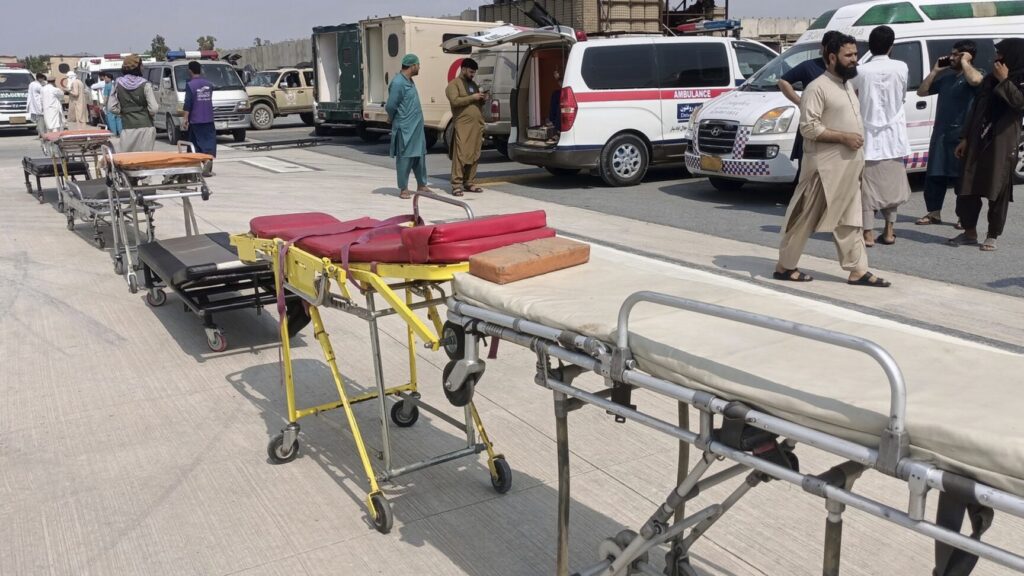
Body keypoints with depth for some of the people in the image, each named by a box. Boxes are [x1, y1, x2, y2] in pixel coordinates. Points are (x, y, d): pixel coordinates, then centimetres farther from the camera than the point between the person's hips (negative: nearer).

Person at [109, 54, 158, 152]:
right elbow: (153, 108, -8)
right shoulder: (145, 85, -5)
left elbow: (112, 108, 3)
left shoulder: (118, 84, 4)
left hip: (128, 129, 2)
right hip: (145, 127, -2)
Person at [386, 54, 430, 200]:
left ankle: (421, 185, 24)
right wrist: (393, 118, 2)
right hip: (405, 127, -9)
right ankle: (403, 189, 6)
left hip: (417, 127, 9)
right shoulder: (398, 83, -17)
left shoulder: (410, 81, 13)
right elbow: (390, 106, -16)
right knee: (405, 157, -2)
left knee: (420, 155, 13)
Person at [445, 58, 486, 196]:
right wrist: (472, 97, -13)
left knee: (474, 155, 5)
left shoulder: (473, 84, 24)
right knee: (460, 154, -11)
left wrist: (483, 99, 9)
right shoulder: (454, 84, 1)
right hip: (462, 125, -7)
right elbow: (455, 101, -14)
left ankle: (469, 183, 10)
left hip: (477, 125, 7)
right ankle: (456, 184, -12)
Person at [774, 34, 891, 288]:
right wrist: (844, 137, -20)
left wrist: (858, 156, 17)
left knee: (849, 220, 9)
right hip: (826, 167, -9)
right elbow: (808, 128, -19)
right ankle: (784, 267, 10)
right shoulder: (818, 88, -12)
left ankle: (858, 270, 13)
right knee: (805, 219, 0)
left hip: (850, 166, 9)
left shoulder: (848, 86, 16)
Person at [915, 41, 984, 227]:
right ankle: (934, 213, 17)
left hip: (962, 136, -7)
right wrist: (935, 71, 11)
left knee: (962, 177, -1)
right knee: (934, 176, 7)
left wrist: (964, 62, -12)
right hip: (940, 134, 7)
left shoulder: (978, 73, -2)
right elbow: (922, 92, 19)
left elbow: (975, 80, -28)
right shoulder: (946, 78, 19)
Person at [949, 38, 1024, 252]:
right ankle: (970, 231, 15)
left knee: (998, 191, 0)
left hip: (1003, 144, -5)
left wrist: (1004, 81, -16)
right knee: (968, 187, 3)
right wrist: (965, 138, 9)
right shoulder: (990, 79, 15)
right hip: (978, 141, 5)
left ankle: (992, 236, 9)